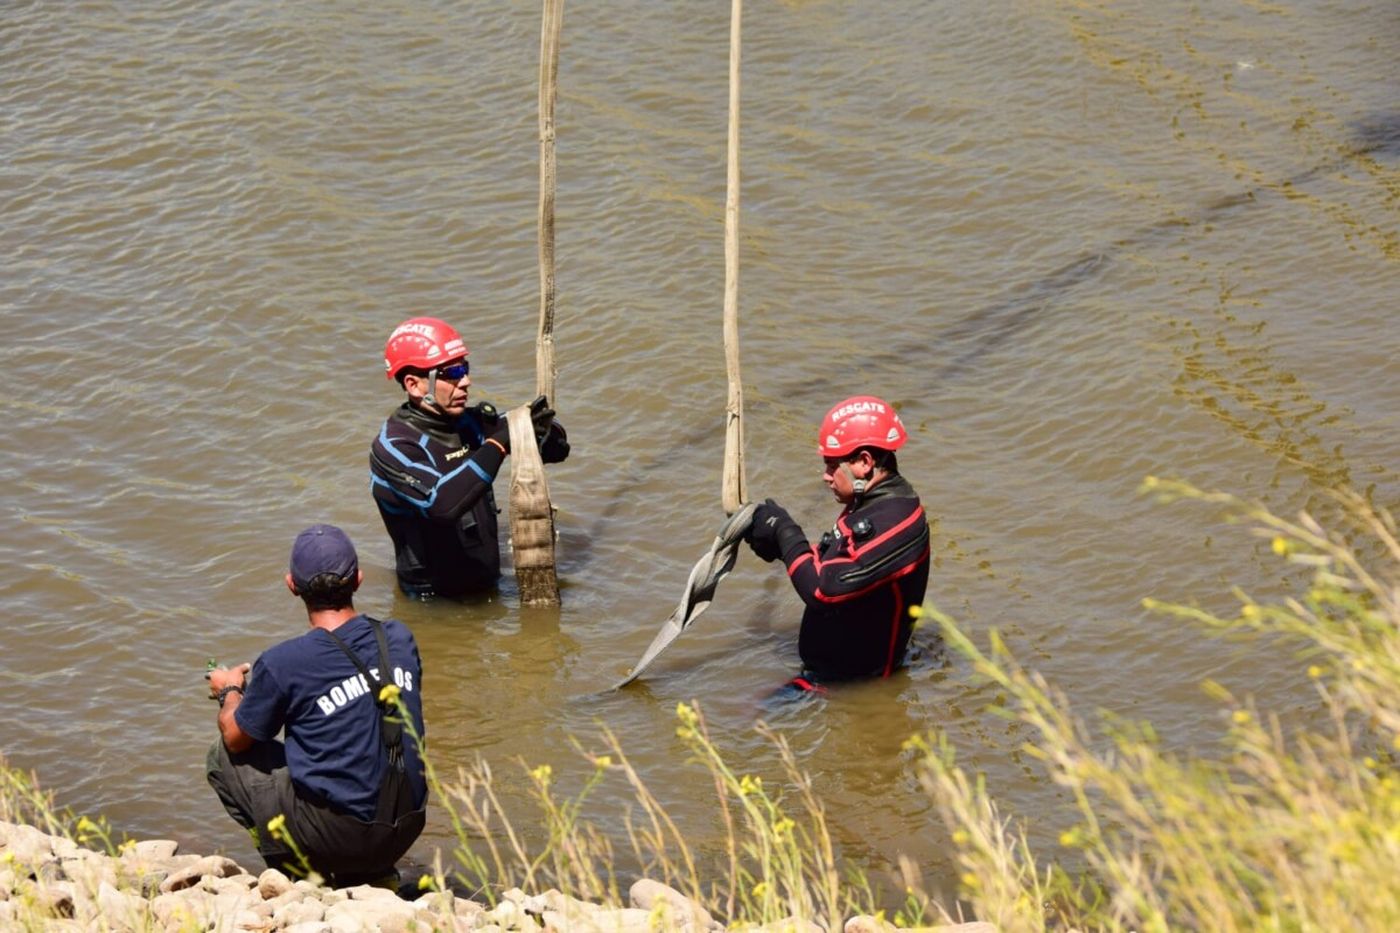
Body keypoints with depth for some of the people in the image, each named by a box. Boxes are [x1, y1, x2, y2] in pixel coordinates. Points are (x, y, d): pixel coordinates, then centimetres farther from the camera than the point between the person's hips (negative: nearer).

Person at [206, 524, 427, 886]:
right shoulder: (400, 639, 1)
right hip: (405, 832, 5)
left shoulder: (283, 663, -14)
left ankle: (301, 873, 7)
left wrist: (229, 691, 25)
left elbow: (236, 737, 2)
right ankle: (375, 874, 18)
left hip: (335, 835, -5)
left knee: (223, 757, 12)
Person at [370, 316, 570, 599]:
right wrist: (498, 443, -31)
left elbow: (556, 449, 11)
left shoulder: (471, 422, 4)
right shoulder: (394, 447, -16)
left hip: (486, 585, 6)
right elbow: (441, 504, -35)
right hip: (432, 597, -6)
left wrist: (541, 430, -14)